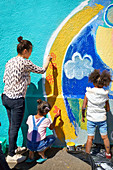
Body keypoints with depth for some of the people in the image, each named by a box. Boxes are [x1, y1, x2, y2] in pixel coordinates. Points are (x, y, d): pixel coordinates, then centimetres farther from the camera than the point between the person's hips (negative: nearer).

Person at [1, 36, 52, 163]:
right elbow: (42, 70, -2)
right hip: (17, 100, -8)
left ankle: (13, 147, 35)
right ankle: (11, 155, 14)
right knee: (15, 127, 3)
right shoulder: (25, 63, -13)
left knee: (12, 125, 19)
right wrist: (47, 60, 17)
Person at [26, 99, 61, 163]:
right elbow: (52, 128, 10)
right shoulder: (46, 120, -11)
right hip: (39, 146, -3)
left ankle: (31, 154, 17)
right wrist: (55, 117, 18)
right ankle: (42, 152, 5)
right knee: (53, 137, 22)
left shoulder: (30, 117, -4)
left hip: (29, 145, 3)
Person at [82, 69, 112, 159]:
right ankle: (108, 153, 35)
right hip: (102, 118, 2)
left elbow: (83, 107, -11)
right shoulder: (105, 94, -7)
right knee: (105, 137, 18)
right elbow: (108, 109, 1)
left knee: (90, 138, 9)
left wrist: (83, 116, 5)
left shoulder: (88, 92, -12)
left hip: (91, 118, -1)